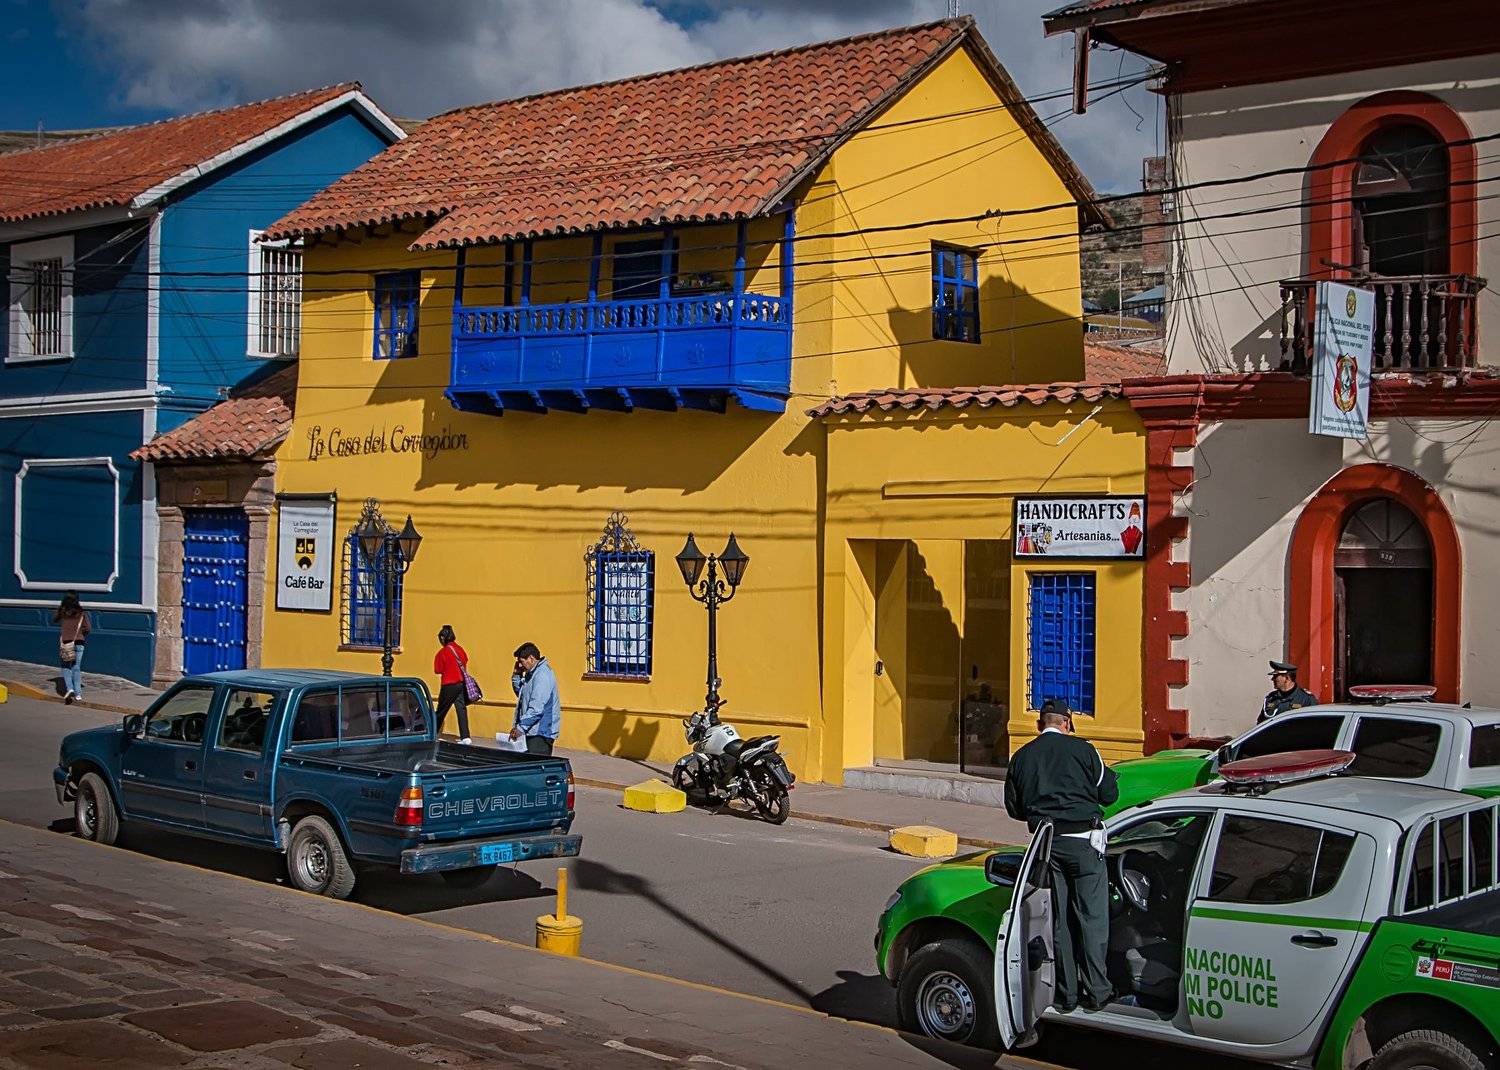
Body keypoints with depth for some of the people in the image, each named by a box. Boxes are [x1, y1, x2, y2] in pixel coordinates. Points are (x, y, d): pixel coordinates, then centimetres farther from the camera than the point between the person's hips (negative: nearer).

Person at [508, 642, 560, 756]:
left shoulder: (542, 675, -18)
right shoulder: (531, 673, 15)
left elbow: (536, 708, -25)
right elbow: (520, 693, 28)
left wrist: (520, 727, -25)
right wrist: (517, 674, 13)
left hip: (540, 734, -10)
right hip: (532, 732, 10)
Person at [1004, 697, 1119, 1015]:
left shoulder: (1022, 757, 9)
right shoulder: (1082, 750, -2)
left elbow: (1013, 807, 13)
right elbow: (1109, 793, 2)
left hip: (1047, 844, 3)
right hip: (1084, 841, -3)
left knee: (1059, 920, 9)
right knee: (1092, 917, 2)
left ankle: (1067, 994, 10)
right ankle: (1096, 991, 0)